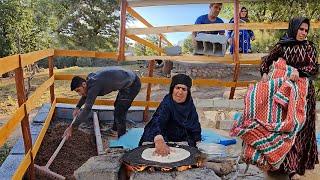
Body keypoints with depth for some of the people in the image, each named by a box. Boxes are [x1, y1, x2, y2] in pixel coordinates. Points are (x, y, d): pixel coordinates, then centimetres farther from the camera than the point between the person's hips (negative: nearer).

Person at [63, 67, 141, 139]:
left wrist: (72, 127, -24)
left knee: (119, 112, -3)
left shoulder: (94, 86, -26)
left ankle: (121, 136, 16)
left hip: (132, 85, -10)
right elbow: (86, 95, 23)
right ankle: (115, 130, 39)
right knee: (117, 106, 22)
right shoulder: (90, 79, 3)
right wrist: (77, 108, 11)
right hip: (129, 81, 10)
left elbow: (87, 109, -28)